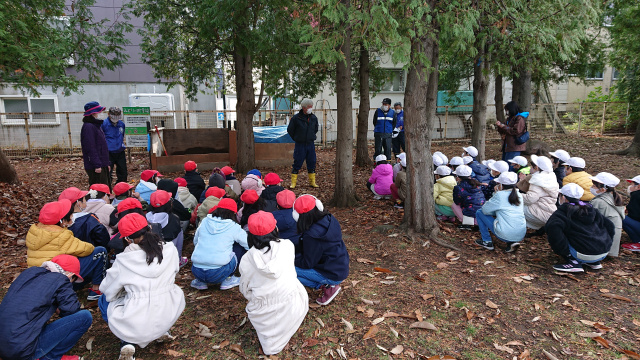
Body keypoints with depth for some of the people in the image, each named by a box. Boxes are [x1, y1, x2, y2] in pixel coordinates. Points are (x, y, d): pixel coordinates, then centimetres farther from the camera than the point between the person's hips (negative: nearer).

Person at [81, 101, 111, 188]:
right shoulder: (88, 127, -15)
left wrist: (106, 163, 22)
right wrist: (97, 165, -22)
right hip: (95, 167, -10)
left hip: (102, 165, 10)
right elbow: (90, 148, -21)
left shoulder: (97, 125, 17)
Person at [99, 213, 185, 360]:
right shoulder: (170, 249, -4)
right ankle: (162, 331, 23)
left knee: (104, 300, 25)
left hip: (137, 324, -3)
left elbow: (107, 289, 4)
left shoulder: (124, 260, -9)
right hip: (169, 317, 3)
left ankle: (126, 343, 9)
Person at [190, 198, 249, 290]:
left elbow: (195, 241, 24)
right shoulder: (234, 227, 0)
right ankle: (228, 279, 12)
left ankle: (199, 281, 19)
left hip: (196, 271, 4)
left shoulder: (204, 221, 10)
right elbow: (250, 245, 10)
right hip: (217, 275, -4)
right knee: (241, 247, 14)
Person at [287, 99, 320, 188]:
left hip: (311, 144, 4)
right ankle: (293, 182, 10)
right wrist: (296, 139, 7)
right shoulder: (296, 118, -8)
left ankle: (312, 182, 18)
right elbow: (290, 130, 2)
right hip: (300, 145, -4)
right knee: (297, 164, 0)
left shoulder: (314, 118, 4)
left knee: (312, 164, 7)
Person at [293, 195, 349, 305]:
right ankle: (329, 284, 10)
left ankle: (328, 286, -4)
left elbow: (307, 263, -15)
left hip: (333, 275, -8)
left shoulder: (311, 235, -28)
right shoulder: (330, 219, -3)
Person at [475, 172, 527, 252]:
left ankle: (487, 242, 14)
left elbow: (485, 210, -1)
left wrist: (495, 193, 9)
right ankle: (512, 243, 16)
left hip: (505, 235, -6)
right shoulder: (518, 195, 9)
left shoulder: (500, 195, -9)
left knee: (479, 213, 9)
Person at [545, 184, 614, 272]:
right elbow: (610, 226, 18)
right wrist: (606, 244, 23)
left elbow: (552, 227, -25)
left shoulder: (562, 212, -5)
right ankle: (594, 262, 22)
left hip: (584, 255, -8)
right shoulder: (591, 210, 16)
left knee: (551, 236, 0)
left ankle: (573, 262, -6)